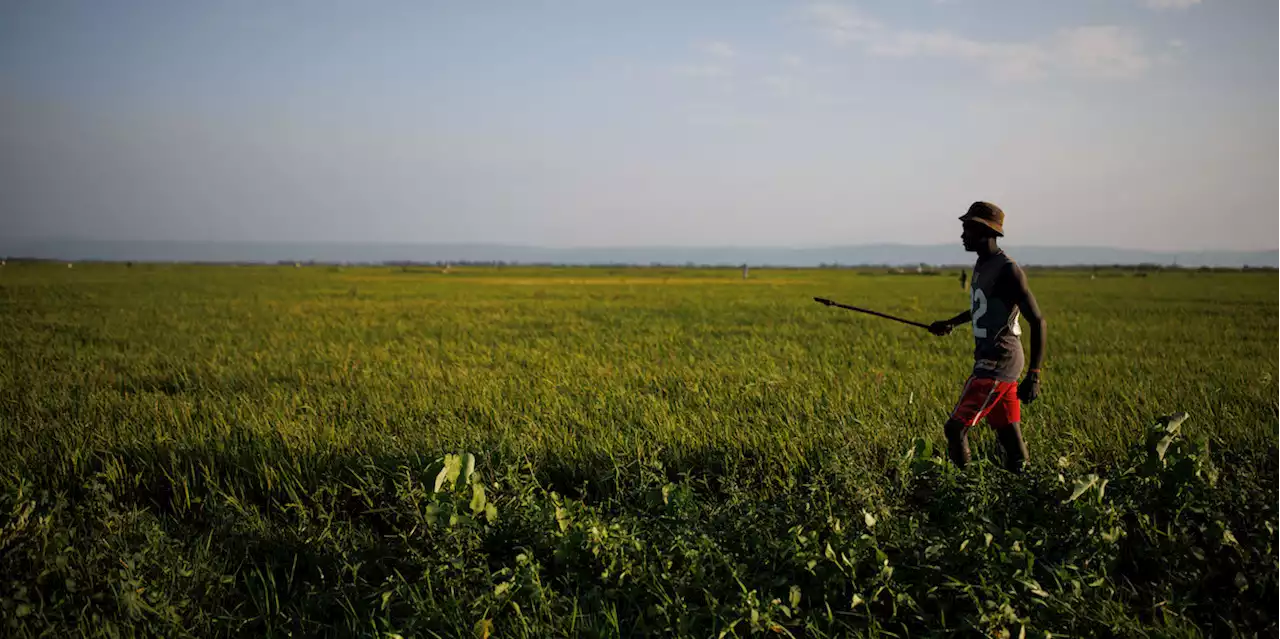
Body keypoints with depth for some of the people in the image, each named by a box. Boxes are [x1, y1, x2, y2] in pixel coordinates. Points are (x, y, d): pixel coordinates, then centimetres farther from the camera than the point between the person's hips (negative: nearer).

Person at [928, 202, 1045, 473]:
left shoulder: (1008, 271, -16)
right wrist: (951, 323, 38)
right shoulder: (981, 266, 13)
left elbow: (1037, 321, -18)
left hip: (998, 364, -9)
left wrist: (1034, 375, -22)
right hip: (988, 360, 9)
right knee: (1009, 436, 10)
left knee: (955, 428, -13)